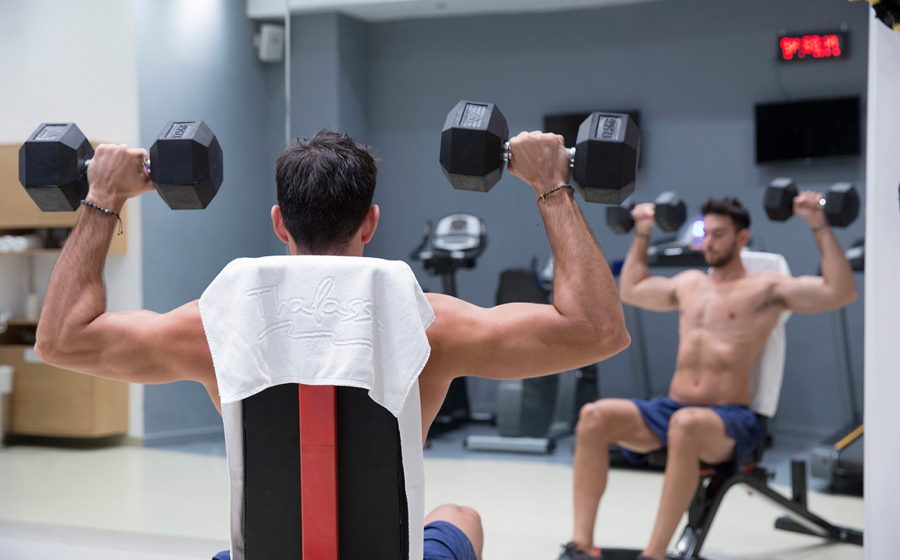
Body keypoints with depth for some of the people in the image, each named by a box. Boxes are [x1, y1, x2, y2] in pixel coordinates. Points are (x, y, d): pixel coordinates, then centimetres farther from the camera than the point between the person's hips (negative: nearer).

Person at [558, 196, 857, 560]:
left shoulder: (766, 289, 2)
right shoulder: (689, 283, 21)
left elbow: (842, 292, -10)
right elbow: (631, 290, 38)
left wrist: (820, 226, -13)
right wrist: (642, 235, 37)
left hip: (729, 419, -6)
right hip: (670, 409, 6)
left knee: (686, 425, -43)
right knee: (594, 416, -23)